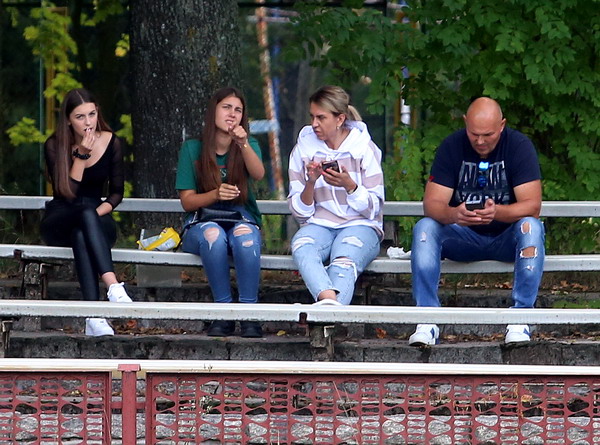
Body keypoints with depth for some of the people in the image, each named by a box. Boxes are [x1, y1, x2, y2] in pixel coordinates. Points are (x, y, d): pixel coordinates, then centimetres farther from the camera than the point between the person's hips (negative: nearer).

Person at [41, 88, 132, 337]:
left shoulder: (112, 144, 2)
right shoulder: (54, 146, -5)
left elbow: (117, 193, 6)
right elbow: (66, 193, -13)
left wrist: (99, 211, -14)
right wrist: (81, 155, -20)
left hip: (97, 219, 1)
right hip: (58, 221, -1)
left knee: (81, 234, -38)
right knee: (85, 212, -39)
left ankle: (93, 316, -55)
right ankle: (113, 286, -57)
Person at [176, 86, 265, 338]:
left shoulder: (248, 146, 10)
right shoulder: (192, 149, 6)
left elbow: (258, 174, -14)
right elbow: (187, 201, 1)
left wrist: (244, 145, -31)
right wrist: (216, 195, -19)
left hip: (241, 219, 1)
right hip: (202, 221, 0)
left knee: (245, 235, -36)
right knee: (212, 235, -37)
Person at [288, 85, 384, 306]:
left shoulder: (365, 149, 3)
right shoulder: (303, 149, 10)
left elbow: (373, 209, 1)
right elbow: (299, 211, 8)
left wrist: (350, 185, -17)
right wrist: (311, 183, -12)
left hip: (359, 225, -2)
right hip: (318, 225, 2)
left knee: (343, 262, -37)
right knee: (302, 248, -36)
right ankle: (328, 299, -62)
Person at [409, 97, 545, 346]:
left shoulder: (519, 146, -11)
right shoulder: (452, 147, -6)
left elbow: (532, 206, -20)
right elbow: (431, 203, -13)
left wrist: (497, 212, -40)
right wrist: (452, 214, -38)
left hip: (507, 239, -2)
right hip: (464, 238, 2)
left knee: (530, 227, -33)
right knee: (424, 228, -25)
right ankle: (427, 321, -31)